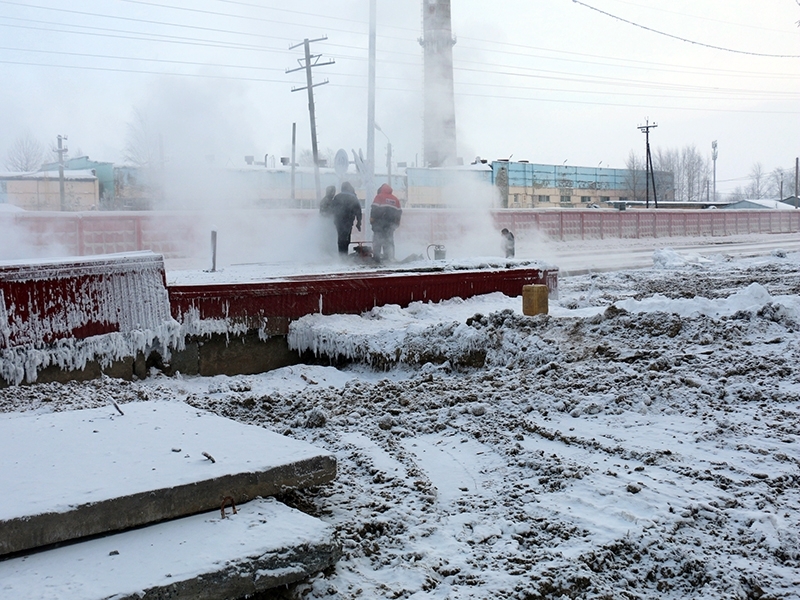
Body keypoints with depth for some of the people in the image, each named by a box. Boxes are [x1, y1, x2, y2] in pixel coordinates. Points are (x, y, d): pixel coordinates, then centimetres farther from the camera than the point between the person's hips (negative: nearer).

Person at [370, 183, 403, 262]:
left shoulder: (379, 197, 0)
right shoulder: (395, 200, 16)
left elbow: (374, 209, -9)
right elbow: (399, 212, 16)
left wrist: (372, 218, -6)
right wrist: (397, 222, 22)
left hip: (379, 223, -4)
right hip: (390, 224, 5)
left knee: (377, 240, -2)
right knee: (389, 240, 9)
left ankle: (376, 256, -8)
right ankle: (390, 258, 5)